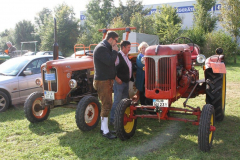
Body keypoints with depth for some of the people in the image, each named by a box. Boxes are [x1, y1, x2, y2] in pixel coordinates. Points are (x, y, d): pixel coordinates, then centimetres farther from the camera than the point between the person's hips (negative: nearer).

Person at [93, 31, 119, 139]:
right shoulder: (101, 48, -16)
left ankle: (103, 128, 23)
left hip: (107, 80, 10)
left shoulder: (106, 48, 17)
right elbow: (110, 61, -27)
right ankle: (105, 131, -3)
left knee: (106, 105, 14)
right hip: (102, 81, -10)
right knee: (107, 105, -9)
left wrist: (115, 76, 16)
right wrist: (115, 51, -12)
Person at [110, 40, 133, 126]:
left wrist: (130, 78, 16)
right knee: (117, 101, -5)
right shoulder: (117, 56, -14)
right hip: (119, 82, -9)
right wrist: (116, 78, -21)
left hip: (126, 82, 9)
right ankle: (112, 120, 4)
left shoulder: (126, 56, 13)